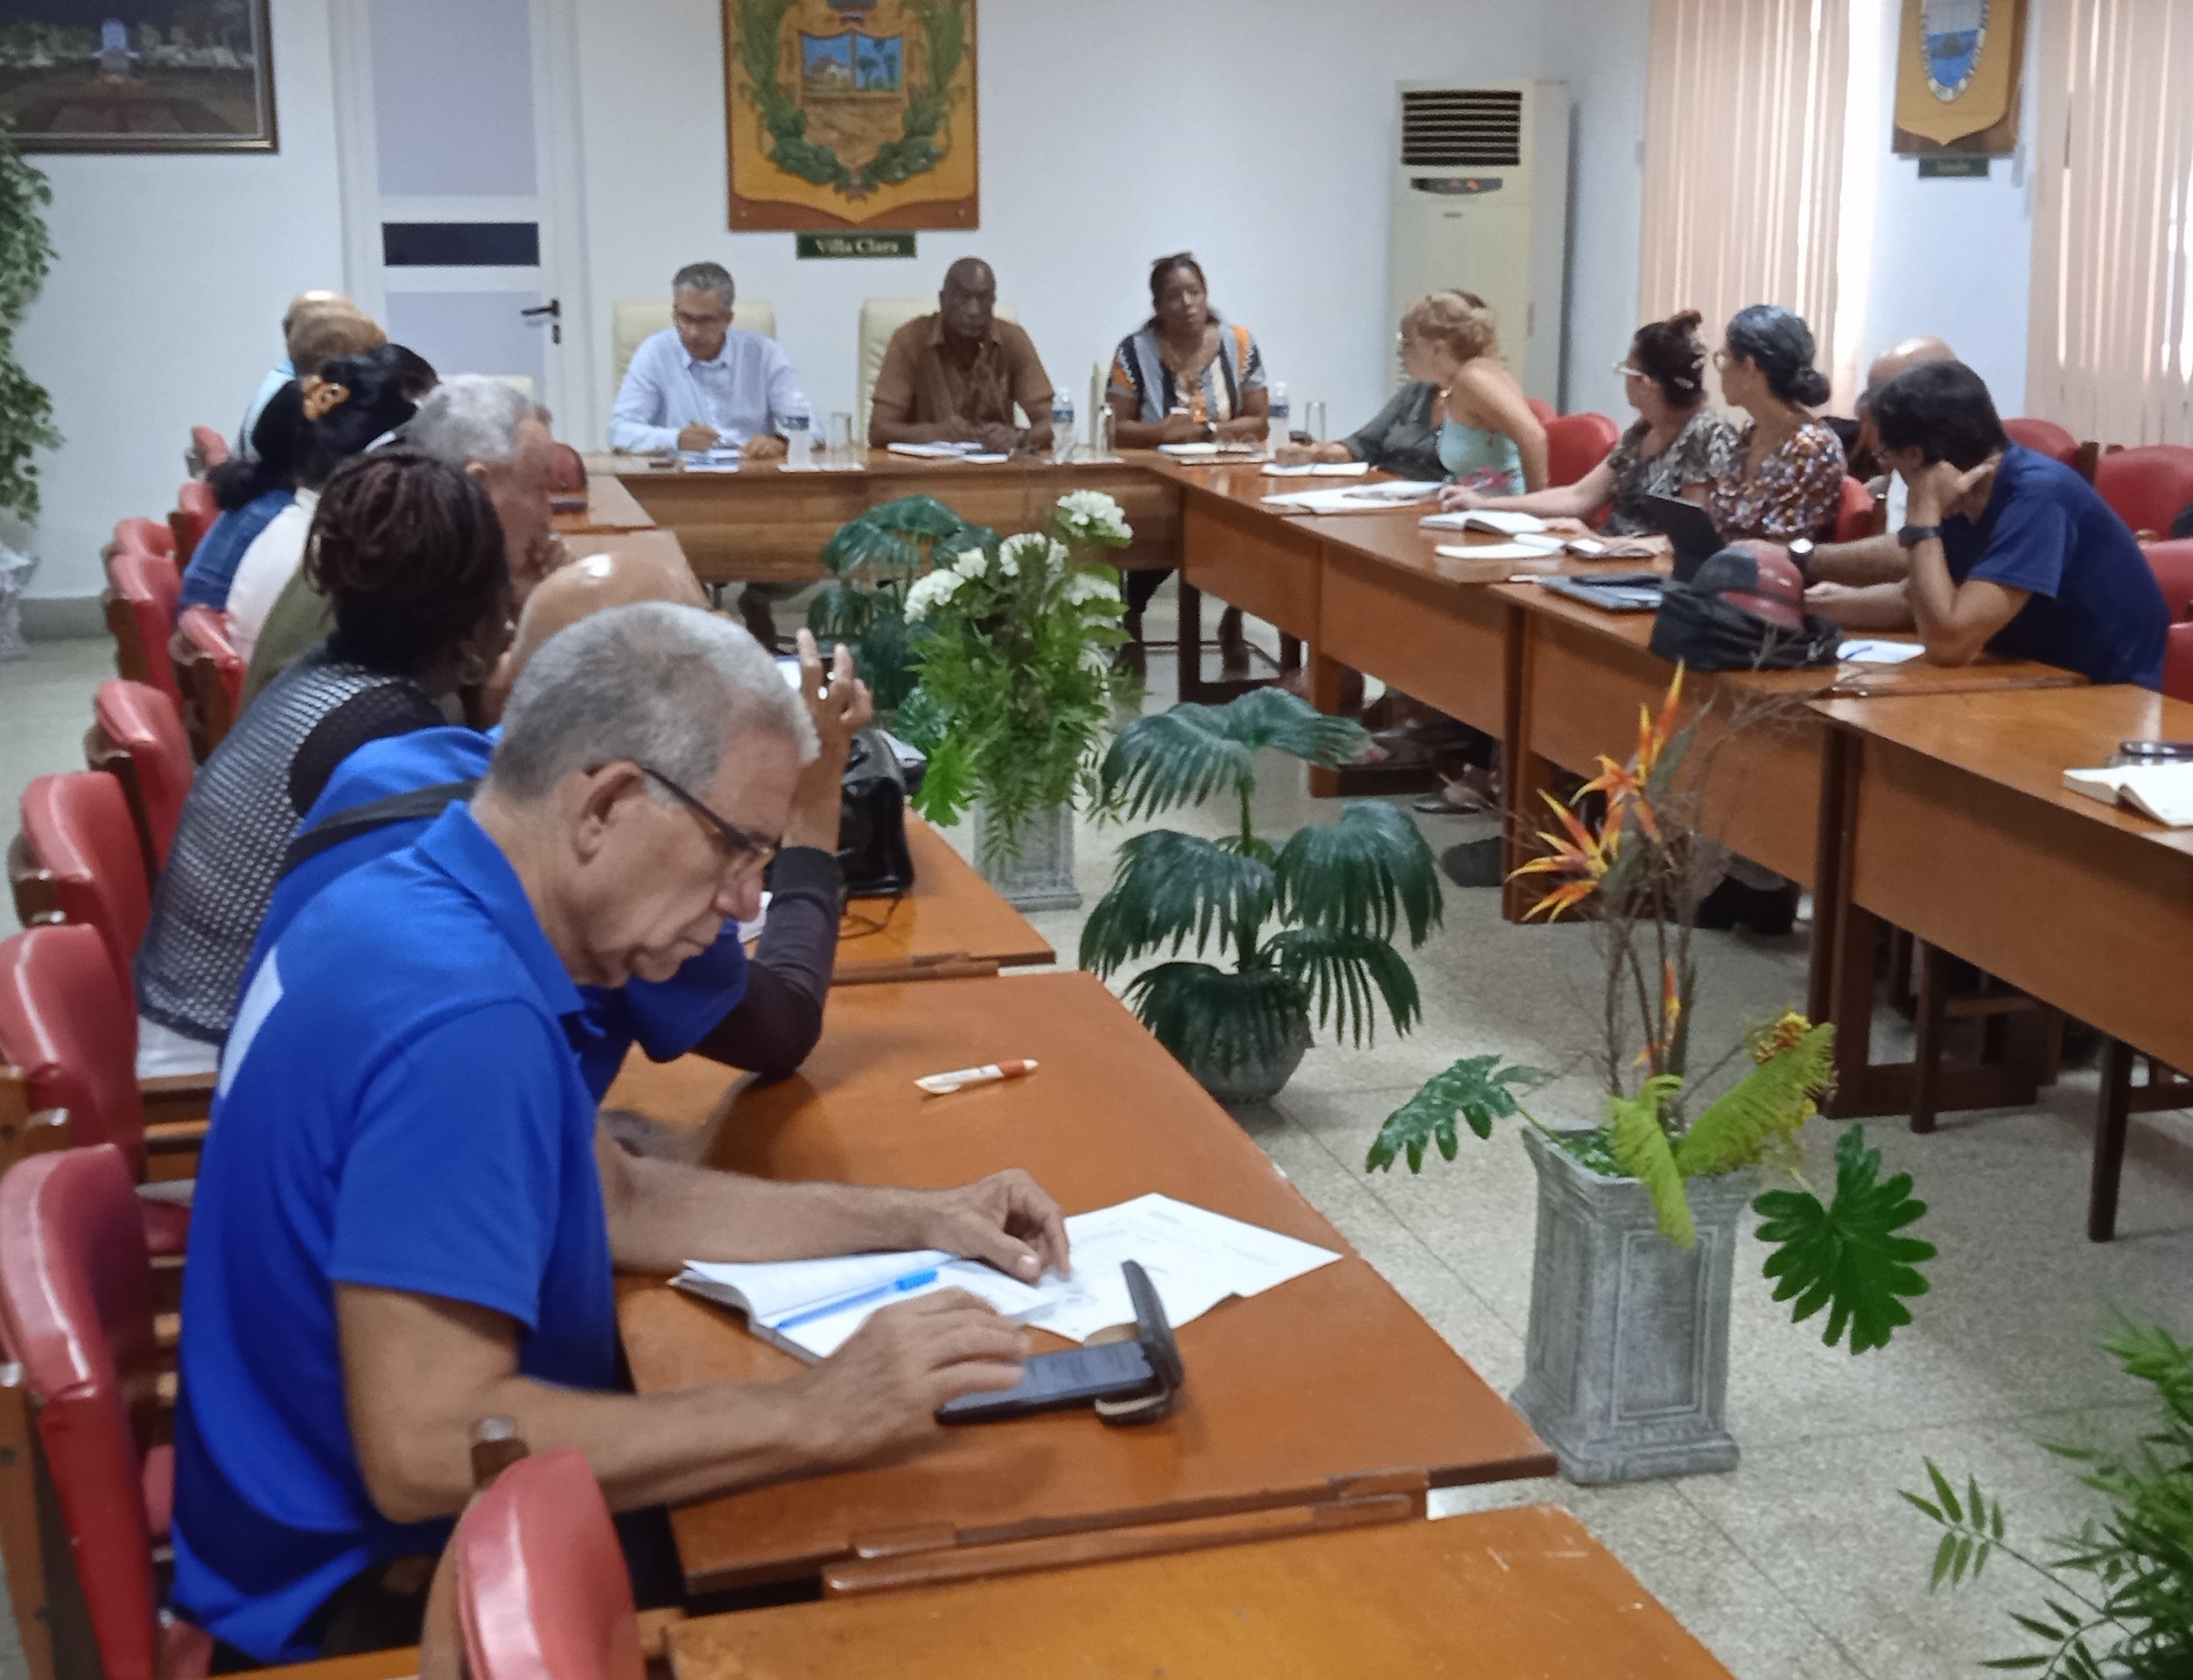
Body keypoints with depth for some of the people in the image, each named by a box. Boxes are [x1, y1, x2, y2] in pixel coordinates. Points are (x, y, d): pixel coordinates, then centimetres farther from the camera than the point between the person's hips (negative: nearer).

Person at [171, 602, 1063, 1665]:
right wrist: (812, 1418, -29)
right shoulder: (463, 1019, -29)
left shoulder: (405, 903, 3)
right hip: (378, 1606, -9)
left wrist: (912, 1220, 8)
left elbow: (619, 1199, 14)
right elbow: (427, 1450, -33)